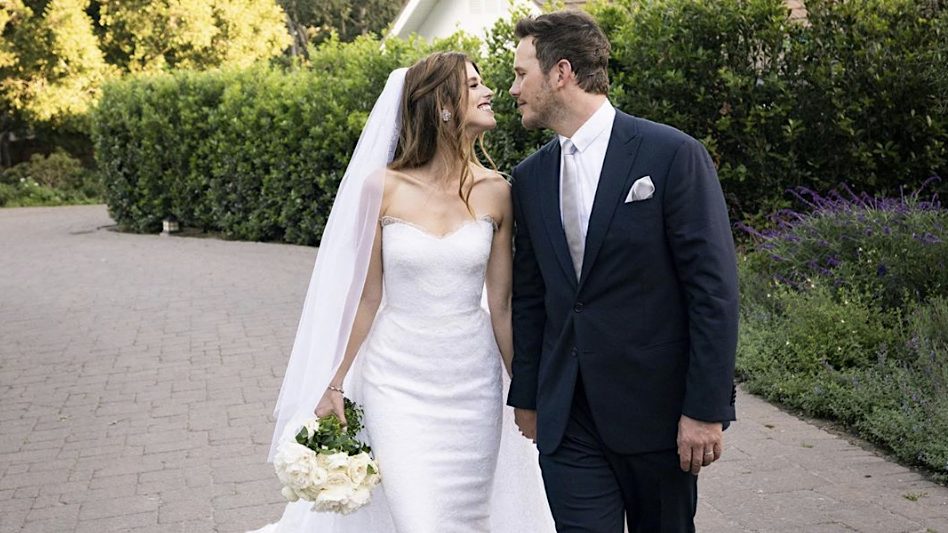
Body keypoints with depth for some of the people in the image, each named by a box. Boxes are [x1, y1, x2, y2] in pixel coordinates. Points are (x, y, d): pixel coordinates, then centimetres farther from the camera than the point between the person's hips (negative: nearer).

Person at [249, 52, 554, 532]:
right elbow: (367, 297, 0)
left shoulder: (495, 193, -1)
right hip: (398, 380, -2)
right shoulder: (383, 188, -7)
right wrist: (335, 384, 4)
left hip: (473, 381, 3)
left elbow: (502, 304, 4)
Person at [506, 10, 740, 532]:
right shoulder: (529, 177, 7)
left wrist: (707, 409, -13)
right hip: (566, 419, 4)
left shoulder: (674, 155, -9)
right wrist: (526, 395, 15)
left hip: (656, 410, -3)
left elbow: (714, 288, -11)